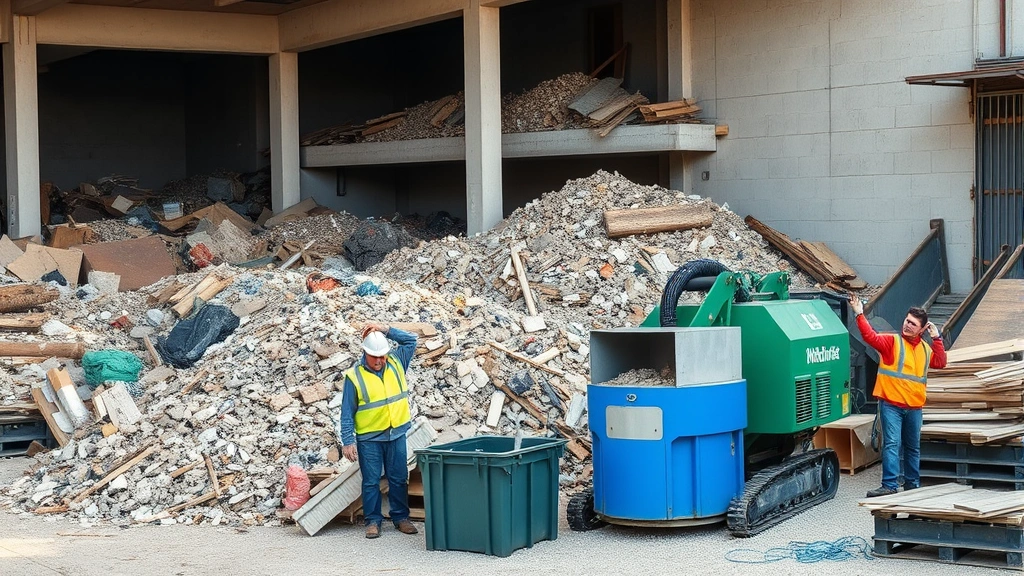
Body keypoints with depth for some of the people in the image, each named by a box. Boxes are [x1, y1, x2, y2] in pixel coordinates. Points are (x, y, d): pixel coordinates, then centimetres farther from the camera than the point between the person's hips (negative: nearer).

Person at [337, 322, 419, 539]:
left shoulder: (396, 363, 4)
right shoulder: (354, 376, -7)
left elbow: (411, 340, 8)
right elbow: (347, 413, -5)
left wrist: (386, 330, -5)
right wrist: (347, 441, -11)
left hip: (396, 434, 3)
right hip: (369, 438, -3)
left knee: (399, 479, 8)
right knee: (371, 481, 2)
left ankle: (401, 517, 19)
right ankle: (373, 521, 12)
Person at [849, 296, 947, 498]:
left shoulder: (926, 348, 14)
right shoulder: (892, 341, -3)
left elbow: (940, 363, 6)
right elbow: (871, 337, -17)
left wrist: (936, 339, 2)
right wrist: (860, 315, -28)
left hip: (914, 407, 5)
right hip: (891, 404, -5)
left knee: (913, 447, 14)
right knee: (892, 444, -11)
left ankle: (912, 484, 25)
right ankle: (890, 485, -11)